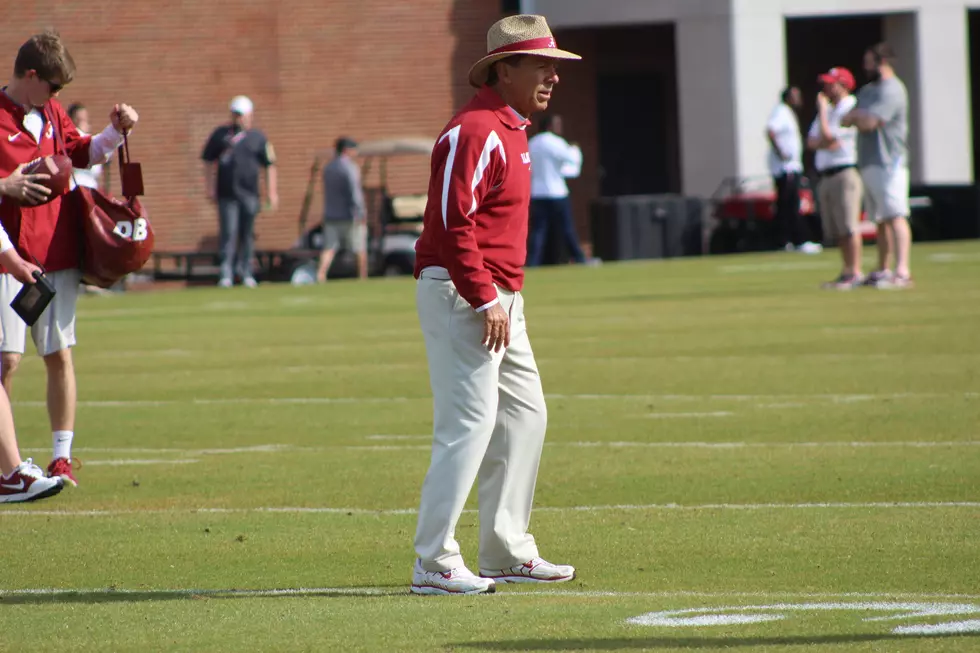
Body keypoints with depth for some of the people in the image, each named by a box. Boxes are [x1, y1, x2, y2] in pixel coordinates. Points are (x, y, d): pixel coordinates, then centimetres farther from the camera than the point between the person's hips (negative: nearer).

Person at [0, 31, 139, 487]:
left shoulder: (51, 112, 13)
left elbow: (82, 153, 30)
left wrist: (116, 132, 13)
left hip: (58, 255, 7)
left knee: (59, 356, 7)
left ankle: (62, 458, 14)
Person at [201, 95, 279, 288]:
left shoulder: (257, 138, 7)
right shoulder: (220, 135, 8)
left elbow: (270, 165, 9)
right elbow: (208, 161, 13)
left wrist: (272, 192, 3)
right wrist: (210, 188, 6)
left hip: (249, 194, 1)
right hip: (226, 194, -1)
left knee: (247, 234, 7)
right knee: (228, 233, -9)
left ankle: (246, 272, 19)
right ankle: (226, 274, -12)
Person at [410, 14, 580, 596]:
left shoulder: (510, 129, 17)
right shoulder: (475, 132, -16)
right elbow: (453, 223, -23)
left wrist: (504, 299, 19)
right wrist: (485, 302, -25)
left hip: (499, 300, 11)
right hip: (461, 296, -11)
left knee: (525, 416, 13)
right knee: (470, 423, -12)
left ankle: (508, 553, 20)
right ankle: (434, 564, -11)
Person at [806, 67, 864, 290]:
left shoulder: (850, 109, -9)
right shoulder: (829, 111, 20)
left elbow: (827, 135, -17)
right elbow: (811, 141, 15)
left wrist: (821, 108, -7)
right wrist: (822, 142, -7)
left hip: (845, 173, -9)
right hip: (826, 177, 9)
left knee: (848, 226, -12)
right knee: (837, 231, 10)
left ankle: (855, 273, -12)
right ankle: (847, 271, 15)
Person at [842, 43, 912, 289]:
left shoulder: (892, 90, -9)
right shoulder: (867, 90, 22)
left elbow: (869, 123, -19)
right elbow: (846, 120, 15)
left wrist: (857, 116, 1)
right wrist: (863, 117, -5)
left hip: (888, 162, -10)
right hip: (868, 164, 10)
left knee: (895, 216, -17)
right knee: (881, 221, 13)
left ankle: (902, 272, -26)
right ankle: (883, 271, 19)